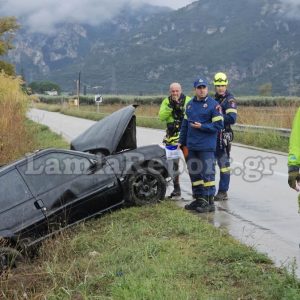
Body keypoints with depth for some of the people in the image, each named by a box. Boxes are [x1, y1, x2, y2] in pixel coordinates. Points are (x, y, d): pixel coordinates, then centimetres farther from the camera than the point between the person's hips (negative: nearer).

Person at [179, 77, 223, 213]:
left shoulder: (213, 104, -6)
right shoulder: (190, 104, 13)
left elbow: (218, 125, -11)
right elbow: (185, 124, 19)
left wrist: (202, 126, -17)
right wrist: (181, 141, 17)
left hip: (206, 146, -7)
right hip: (191, 146, 7)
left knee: (207, 173, -5)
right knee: (194, 173, 12)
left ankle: (209, 202, 0)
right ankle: (199, 199, 22)